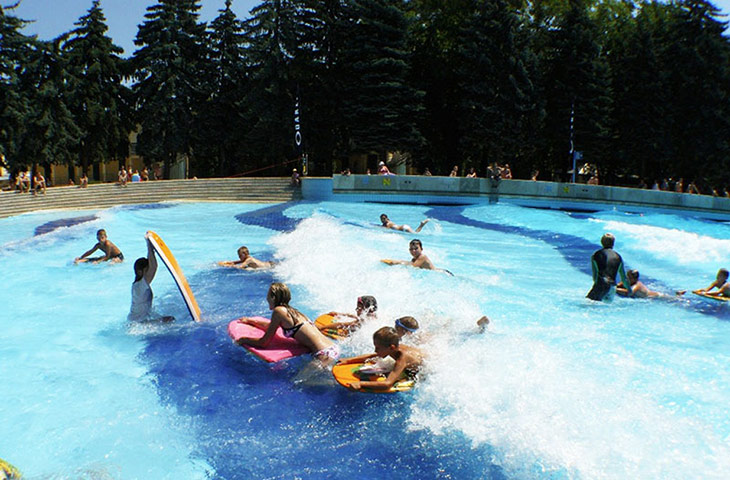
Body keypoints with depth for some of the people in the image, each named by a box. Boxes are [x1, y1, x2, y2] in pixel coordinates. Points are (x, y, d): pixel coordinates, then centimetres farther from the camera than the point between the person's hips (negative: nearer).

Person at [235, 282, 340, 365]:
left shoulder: (279, 311, -6)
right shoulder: (291, 311, 20)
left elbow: (264, 342, -1)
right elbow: (271, 327, 40)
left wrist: (243, 340, 13)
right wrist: (250, 321, 48)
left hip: (324, 355, -9)